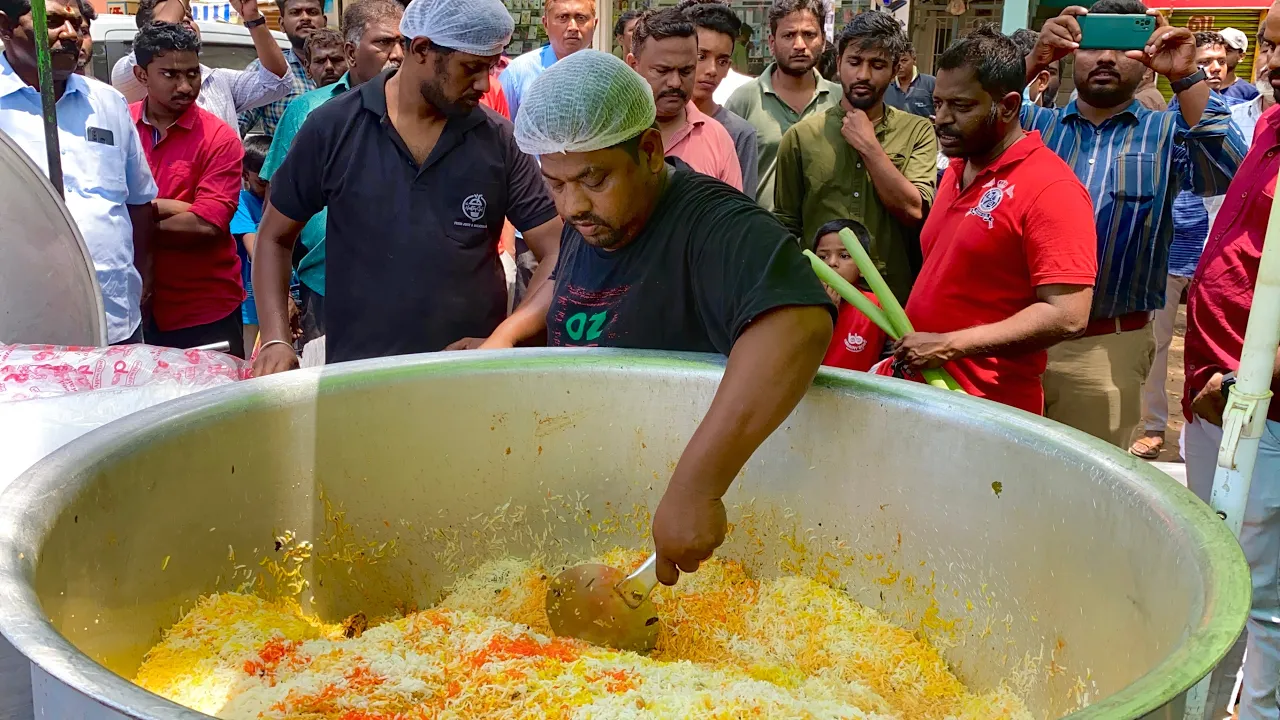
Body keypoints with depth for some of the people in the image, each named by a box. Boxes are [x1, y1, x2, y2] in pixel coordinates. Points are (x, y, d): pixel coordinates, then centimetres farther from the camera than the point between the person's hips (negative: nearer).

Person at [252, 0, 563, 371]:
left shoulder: (500, 140, -2)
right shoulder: (332, 128, -2)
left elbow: (559, 251, -3)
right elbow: (275, 238, 7)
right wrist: (276, 340, -5)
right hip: (356, 372, 0)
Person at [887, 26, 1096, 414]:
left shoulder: (1050, 188, -16)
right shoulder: (956, 170, 10)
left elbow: (1067, 316, -22)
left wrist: (949, 346, -22)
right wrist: (909, 346, 6)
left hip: (989, 407, -7)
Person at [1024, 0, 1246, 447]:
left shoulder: (1166, 133, 6)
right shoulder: (1037, 124, 9)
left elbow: (1229, 175, -11)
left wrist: (1186, 77, -18)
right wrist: (1034, 60, -21)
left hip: (1107, 347, -1)